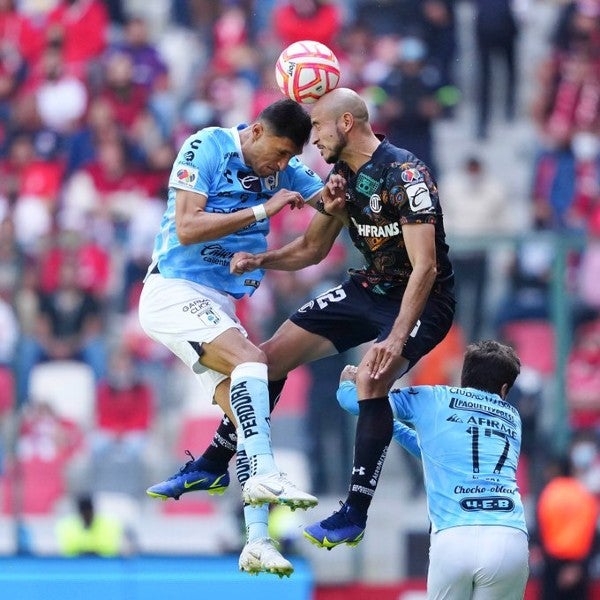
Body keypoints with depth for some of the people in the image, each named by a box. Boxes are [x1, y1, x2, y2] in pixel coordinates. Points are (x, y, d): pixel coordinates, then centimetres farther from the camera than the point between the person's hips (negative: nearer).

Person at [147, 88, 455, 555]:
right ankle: (212, 464, 21)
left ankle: (355, 515, -23)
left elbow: (425, 267, -32)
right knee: (273, 355, 5)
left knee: (371, 377, -32)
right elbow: (312, 249, 14)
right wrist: (260, 260, -5)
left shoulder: (405, 175, -26)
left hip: (421, 300, -9)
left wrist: (396, 339, -41)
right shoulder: (343, 175, 1)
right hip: (369, 288, 9)